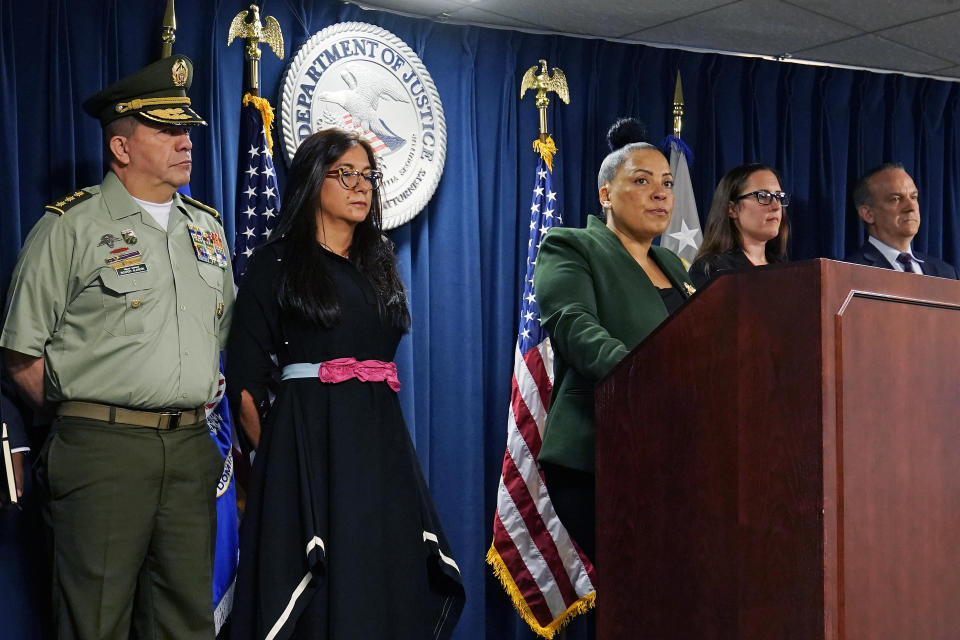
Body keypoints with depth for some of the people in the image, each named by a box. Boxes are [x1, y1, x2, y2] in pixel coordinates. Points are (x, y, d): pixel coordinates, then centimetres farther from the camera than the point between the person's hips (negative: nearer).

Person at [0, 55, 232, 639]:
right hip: (104, 452, -5)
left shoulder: (207, 229, 16)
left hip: (191, 451, 6)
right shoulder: (72, 226, -2)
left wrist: (193, 407, 14)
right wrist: (81, 415, -3)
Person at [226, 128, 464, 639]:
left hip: (382, 444, 5)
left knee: (386, 585, 3)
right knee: (319, 590, -6)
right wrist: (277, 454, 0)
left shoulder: (379, 263, 17)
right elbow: (245, 382, -3)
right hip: (309, 439, -5)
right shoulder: (276, 264, 0)